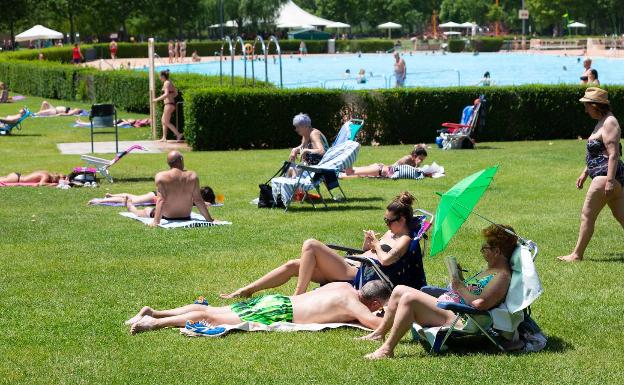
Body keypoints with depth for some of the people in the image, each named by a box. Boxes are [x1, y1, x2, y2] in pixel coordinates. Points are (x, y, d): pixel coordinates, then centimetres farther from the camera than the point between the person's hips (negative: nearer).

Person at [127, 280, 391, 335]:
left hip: (276, 301, 8)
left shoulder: (344, 286, 16)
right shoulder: (353, 304, -9)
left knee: (210, 311, 7)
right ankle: (156, 323, -16)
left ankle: (154, 313, 5)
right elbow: (374, 322, -26)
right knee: (211, 318, -11)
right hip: (278, 314, -8)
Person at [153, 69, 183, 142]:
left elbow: (166, 94, -26)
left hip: (169, 105, -10)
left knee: (166, 122, -4)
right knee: (163, 121, 15)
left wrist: (157, 99, -20)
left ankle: (178, 134, -5)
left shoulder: (166, 83, -14)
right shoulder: (170, 83, 13)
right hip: (172, 103, 10)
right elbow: (176, 93, 20)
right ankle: (164, 137, 17)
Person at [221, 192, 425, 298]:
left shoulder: (405, 240, -3)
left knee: (311, 245, -19)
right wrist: (368, 243, 7)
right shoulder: (390, 233, 25)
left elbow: (386, 260, -20)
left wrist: (376, 245, -2)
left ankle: (298, 296, -19)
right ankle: (245, 291, 4)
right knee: (293, 265, 2)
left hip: (357, 276, -10)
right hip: (352, 269, 10)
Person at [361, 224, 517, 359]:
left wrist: (460, 288, -14)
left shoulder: (502, 276, -13)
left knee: (409, 298, -28)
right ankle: (379, 333, 24)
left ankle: (387, 349, -26)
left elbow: (480, 303, -26)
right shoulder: (490, 270, 20)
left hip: (456, 318, -12)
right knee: (399, 291, 12)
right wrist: (460, 278, 9)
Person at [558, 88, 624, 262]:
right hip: (606, 175, 10)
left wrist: (610, 180, -27)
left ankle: (577, 254, 2)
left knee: (587, 215, -4)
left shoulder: (609, 123, -15)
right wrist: (585, 173, 28)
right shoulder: (602, 122, 17)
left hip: (606, 175, -10)